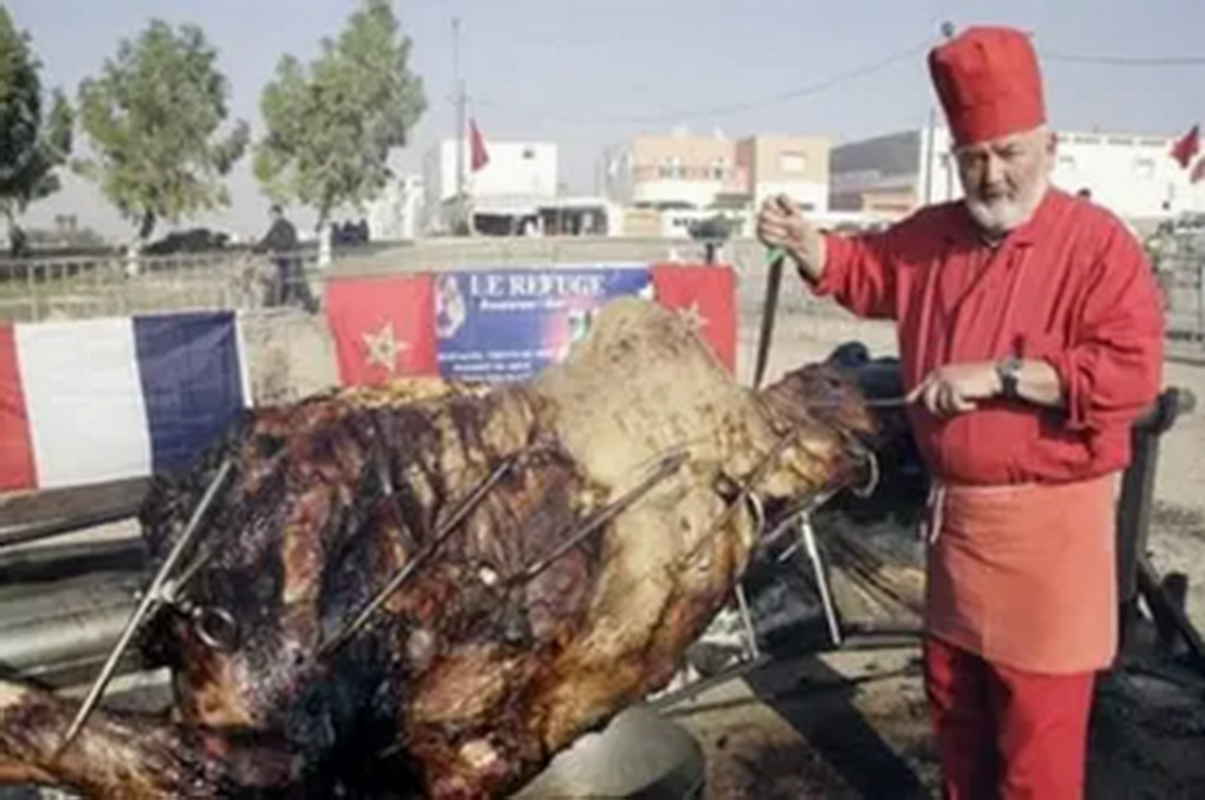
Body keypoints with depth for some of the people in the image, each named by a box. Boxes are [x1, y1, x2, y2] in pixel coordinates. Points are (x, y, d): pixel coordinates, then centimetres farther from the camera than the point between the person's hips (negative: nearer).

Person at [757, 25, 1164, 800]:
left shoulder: (1099, 242, -13)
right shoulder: (931, 236, 5)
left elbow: (1133, 370, -22)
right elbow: (866, 271, 21)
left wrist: (1000, 373, -27)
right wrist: (803, 242, 1)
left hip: (1048, 523, -6)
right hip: (954, 511, 7)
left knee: (1037, 732, 4)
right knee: (955, 705, 22)